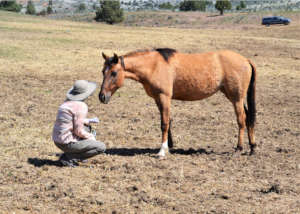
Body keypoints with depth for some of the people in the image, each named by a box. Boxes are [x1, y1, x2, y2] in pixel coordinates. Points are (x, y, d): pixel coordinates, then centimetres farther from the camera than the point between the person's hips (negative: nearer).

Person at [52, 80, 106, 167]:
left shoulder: (68, 101, 8)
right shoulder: (81, 106, -18)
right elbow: (78, 131, -19)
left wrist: (89, 121, 14)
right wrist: (91, 137, -2)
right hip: (67, 143, -9)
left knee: (88, 128, 28)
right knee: (101, 147, -4)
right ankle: (68, 157, -7)